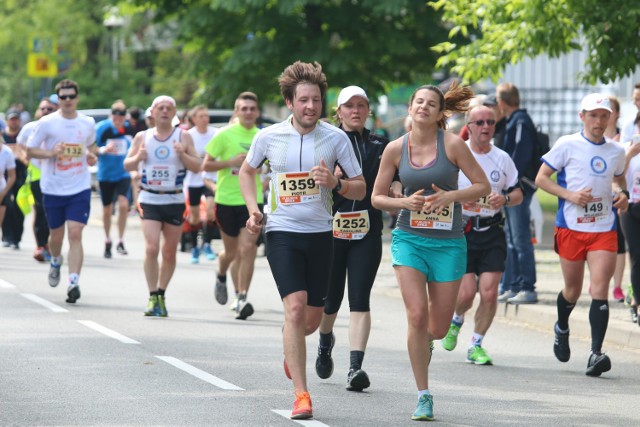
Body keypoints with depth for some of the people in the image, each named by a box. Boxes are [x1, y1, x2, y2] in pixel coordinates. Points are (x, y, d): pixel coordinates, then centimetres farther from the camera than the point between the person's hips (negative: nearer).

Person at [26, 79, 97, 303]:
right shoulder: (46, 123, -4)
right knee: (56, 235, 12)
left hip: (80, 189, 0)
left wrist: (91, 155, 1)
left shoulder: (88, 123, 4)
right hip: (53, 189, 0)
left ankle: (74, 282, -17)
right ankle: (56, 262, 46)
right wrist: (50, 153, -18)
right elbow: (30, 150, -1)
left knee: (75, 234, -13)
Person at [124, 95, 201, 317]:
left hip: (174, 201, 0)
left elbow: (197, 167, 2)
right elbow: (127, 165, 13)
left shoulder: (183, 137, 4)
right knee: (151, 248, -14)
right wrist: (138, 158, -9)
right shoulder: (142, 137, 8)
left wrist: (183, 154, -16)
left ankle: (161, 295, 20)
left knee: (170, 252, 5)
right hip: (149, 200, 0)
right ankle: (153, 298, -9)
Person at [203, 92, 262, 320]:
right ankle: (221, 276, 44)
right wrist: (231, 162, -16)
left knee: (247, 249, -14)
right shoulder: (225, 135, -4)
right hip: (227, 200, -1)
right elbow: (206, 165, -3)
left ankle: (242, 298, -11)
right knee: (232, 253, 10)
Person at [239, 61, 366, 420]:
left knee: (312, 318, 9)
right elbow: (248, 171, 18)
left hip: (320, 233, 2)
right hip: (282, 232, -2)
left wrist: (335, 183, -18)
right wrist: (253, 208, 3)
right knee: (295, 307, -18)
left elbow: (360, 189, 2)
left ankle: (291, 349, 47)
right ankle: (301, 395, -15)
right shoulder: (268, 137, -2)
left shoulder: (336, 138, -3)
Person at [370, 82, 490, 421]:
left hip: (448, 243, 0)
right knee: (417, 314, -16)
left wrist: (449, 196, -17)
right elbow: (376, 197, 8)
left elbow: (483, 186, -2)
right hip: (409, 239, 0)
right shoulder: (396, 149, 0)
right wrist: (405, 202, -11)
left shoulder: (452, 144, -6)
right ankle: (423, 396, -5)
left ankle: (421, 343, 42)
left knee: (438, 328, 3)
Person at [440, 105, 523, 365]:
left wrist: (504, 199, -8)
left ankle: (476, 346, 10)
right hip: (461, 232, -2)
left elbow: (518, 192, 14)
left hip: (492, 233, 3)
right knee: (466, 292, -9)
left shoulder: (502, 158, 8)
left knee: (489, 293, -7)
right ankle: (456, 320, 27)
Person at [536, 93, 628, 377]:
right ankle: (562, 329, 42)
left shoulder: (616, 152, 9)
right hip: (571, 228, -2)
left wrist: (623, 194, 5)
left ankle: (596, 353, -17)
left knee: (599, 289, -12)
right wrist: (569, 195, -14)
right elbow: (541, 178, -1)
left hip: (604, 229, 2)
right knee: (573, 289, 10)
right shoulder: (567, 145, -2)